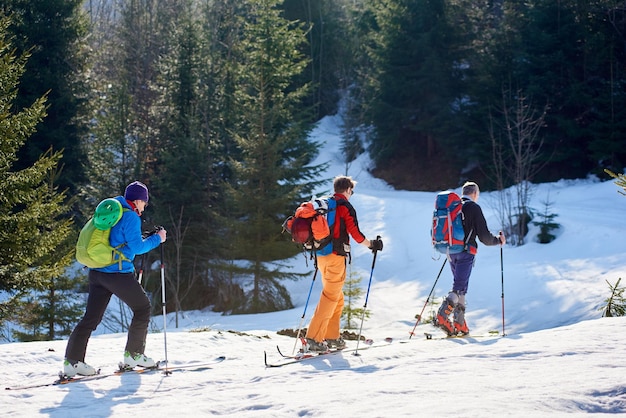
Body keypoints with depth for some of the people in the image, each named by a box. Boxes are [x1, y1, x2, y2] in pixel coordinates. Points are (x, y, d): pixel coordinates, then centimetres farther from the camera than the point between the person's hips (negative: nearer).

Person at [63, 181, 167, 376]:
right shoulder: (130, 217, -10)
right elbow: (137, 247, -13)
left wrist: (140, 239, 28)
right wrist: (157, 239, 1)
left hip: (97, 271, 8)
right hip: (118, 273, -8)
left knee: (91, 316, 7)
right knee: (142, 308, 10)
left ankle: (72, 360, -2)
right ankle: (133, 354, 12)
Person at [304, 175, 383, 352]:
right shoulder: (345, 207, -8)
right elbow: (355, 233, -12)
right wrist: (371, 245, 3)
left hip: (321, 255, 8)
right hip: (335, 256, -8)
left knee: (337, 297, 18)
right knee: (330, 297, -7)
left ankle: (332, 336, 19)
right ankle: (314, 339, -13)